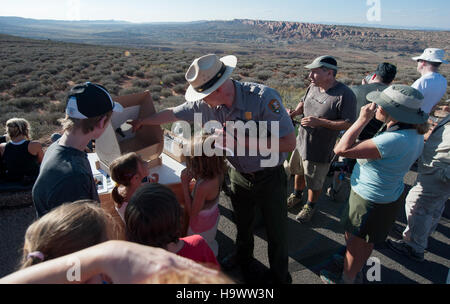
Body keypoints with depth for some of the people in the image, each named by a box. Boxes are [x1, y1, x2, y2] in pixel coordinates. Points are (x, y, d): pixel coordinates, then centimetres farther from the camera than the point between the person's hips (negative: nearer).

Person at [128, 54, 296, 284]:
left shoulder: (263, 98, -29)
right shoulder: (206, 104, -13)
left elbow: (288, 143, -32)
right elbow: (173, 114, 4)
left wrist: (241, 141, -32)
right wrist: (142, 122, 17)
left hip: (269, 177, -4)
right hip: (239, 175, 5)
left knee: (276, 231, 11)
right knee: (242, 224, 26)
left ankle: (279, 276, 38)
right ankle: (243, 257, 56)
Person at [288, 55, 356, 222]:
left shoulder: (345, 95, -24)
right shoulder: (313, 87, -3)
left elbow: (348, 124, -21)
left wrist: (319, 122, -28)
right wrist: (294, 113, -6)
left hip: (320, 149, -6)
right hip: (302, 142, 7)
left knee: (315, 182, 13)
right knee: (299, 171, 27)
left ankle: (310, 206, 40)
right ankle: (296, 195, 53)